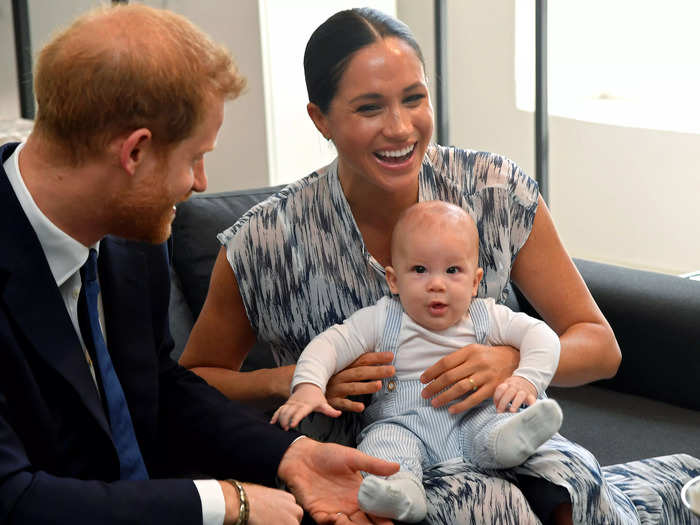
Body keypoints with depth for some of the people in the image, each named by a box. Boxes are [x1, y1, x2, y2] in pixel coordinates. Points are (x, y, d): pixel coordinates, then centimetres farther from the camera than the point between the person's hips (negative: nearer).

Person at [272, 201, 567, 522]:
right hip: (403, 423, -1)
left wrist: (527, 379, -15)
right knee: (383, 439, -33)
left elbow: (539, 334, 5)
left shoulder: (486, 318, 8)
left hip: (471, 419, 2)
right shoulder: (382, 321, 4)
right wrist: (308, 386, -23)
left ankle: (507, 438, -58)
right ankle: (400, 488, -57)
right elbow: (330, 345, -3)